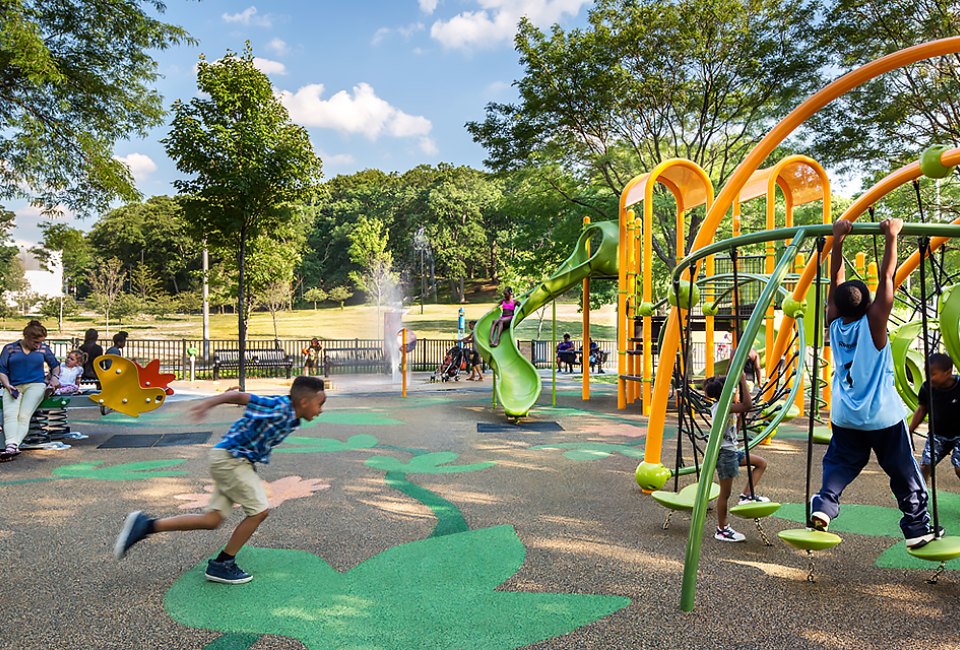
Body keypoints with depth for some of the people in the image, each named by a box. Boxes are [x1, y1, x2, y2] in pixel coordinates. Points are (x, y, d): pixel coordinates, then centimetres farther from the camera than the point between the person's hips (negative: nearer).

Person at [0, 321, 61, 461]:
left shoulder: (44, 348, 15)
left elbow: (55, 365, 28)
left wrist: (55, 376, 8)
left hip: (36, 385, 0)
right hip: (13, 387, 1)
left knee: (24, 415, -25)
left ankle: (12, 447, -41)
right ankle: (11, 446, -46)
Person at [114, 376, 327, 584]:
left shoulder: (291, 418, 5)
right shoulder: (279, 408, -22)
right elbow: (240, 397, -28)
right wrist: (208, 403, -36)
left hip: (235, 462, 9)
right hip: (231, 459, -9)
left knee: (213, 520, 8)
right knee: (259, 511, -6)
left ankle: (146, 526, 12)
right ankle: (221, 565, 8)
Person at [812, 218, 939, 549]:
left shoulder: (834, 323, -7)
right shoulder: (873, 322, -16)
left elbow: (836, 279, -1)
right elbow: (887, 277, -14)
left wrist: (837, 240, 0)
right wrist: (891, 237, -9)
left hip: (845, 417, 3)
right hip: (882, 417, -3)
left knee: (838, 465, 14)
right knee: (905, 474, 12)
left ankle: (823, 505, -7)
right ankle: (917, 528, 19)